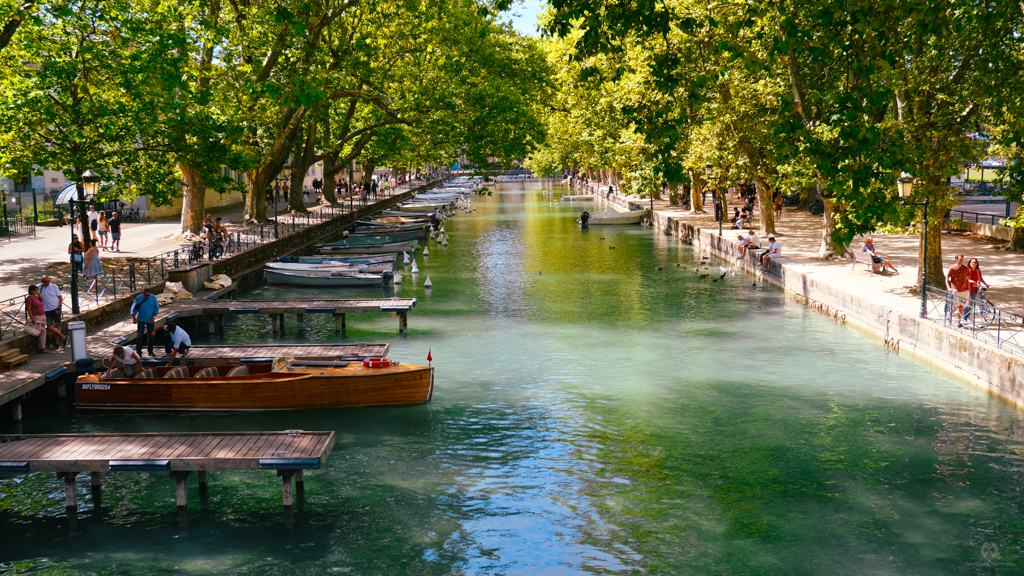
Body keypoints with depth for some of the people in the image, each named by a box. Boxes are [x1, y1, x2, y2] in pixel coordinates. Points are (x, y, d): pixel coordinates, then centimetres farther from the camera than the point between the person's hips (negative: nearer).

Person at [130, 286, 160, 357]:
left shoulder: (153, 298, -7)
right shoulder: (138, 298, -10)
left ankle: (150, 351, 18)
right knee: (139, 336, -6)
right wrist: (134, 318, -8)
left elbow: (157, 308, 3)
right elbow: (133, 308, 1)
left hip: (150, 320, 2)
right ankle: (138, 352, 1)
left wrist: (154, 317, -7)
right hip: (141, 320, -1)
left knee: (151, 336, 4)